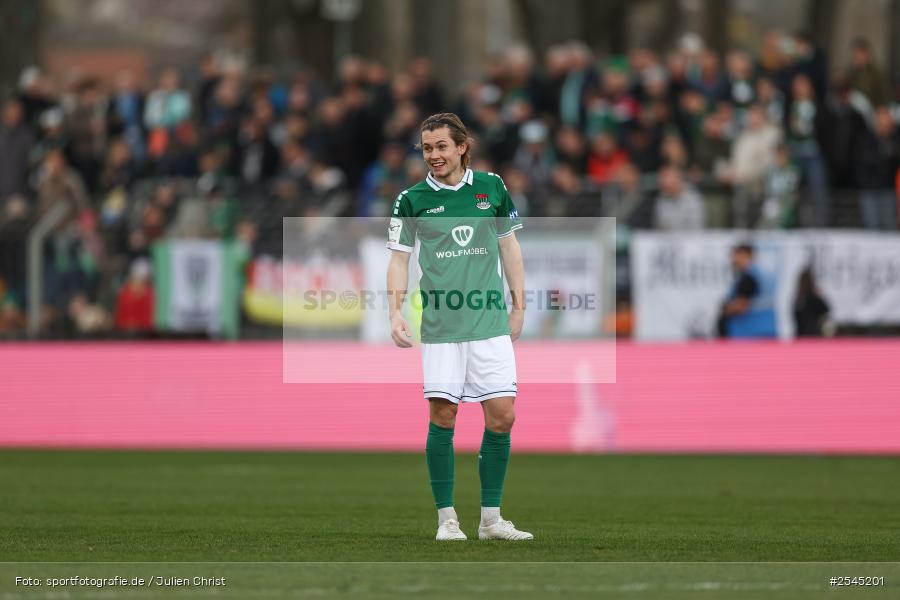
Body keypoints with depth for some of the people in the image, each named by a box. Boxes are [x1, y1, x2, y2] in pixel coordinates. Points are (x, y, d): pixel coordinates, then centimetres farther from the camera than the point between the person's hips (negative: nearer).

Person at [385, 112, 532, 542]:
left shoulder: (491, 187, 6)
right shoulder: (412, 200, 1)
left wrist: (519, 305, 13)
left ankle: (491, 518, 7)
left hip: (490, 322, 2)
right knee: (442, 416, -5)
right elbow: (399, 260, 3)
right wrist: (396, 313, -9)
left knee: (502, 415, -3)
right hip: (440, 327, -2)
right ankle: (446, 518, 5)